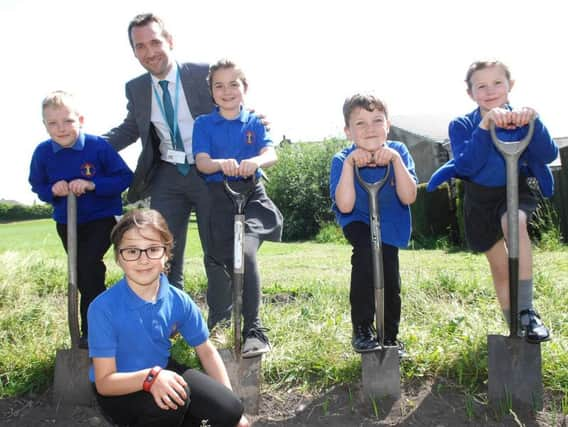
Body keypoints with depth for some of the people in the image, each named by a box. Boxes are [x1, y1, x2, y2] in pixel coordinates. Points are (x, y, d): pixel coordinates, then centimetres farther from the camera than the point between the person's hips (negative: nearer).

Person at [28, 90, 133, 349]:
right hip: (66, 222, 5)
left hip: (101, 217, -4)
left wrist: (92, 184, -29)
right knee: (80, 272, 13)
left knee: (89, 264, -18)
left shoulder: (98, 146, -19)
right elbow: (37, 186, 3)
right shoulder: (42, 152, -9)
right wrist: (52, 190, -20)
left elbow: (124, 177, -16)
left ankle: (91, 329, -4)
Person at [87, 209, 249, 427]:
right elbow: (104, 382, -22)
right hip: (120, 390, -4)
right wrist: (150, 377, -42)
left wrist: (232, 409, -6)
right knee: (173, 397, -34)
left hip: (163, 373, 4)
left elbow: (207, 352, 0)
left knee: (228, 409, -15)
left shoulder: (179, 301, -12)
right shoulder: (104, 308, -24)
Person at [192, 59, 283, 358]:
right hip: (219, 196, 1)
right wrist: (222, 164, -28)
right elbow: (201, 162, -5)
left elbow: (271, 154, -5)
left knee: (246, 252, -25)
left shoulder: (254, 122, 11)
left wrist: (256, 161, -30)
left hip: (251, 194, -1)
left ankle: (253, 330, -19)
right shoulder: (204, 124, 10)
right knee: (230, 261, 2)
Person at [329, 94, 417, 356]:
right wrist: (349, 163, -37)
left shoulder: (398, 152, -16)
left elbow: (408, 198, -27)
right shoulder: (342, 160, -21)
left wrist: (395, 159, -35)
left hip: (390, 225, 3)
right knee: (367, 250, -32)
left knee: (390, 280, 0)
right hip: (358, 222, -2)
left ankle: (391, 338, 29)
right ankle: (362, 330, -20)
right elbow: (345, 206, -33)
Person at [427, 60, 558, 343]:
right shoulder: (462, 125, -11)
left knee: (515, 223, -36)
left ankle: (527, 312, -28)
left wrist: (533, 122, -39)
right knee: (499, 267, 9)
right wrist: (485, 126, -38)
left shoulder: (522, 119, -10)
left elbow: (549, 155, -24)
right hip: (480, 198, 1)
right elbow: (466, 165, -27)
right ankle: (514, 326, 30)